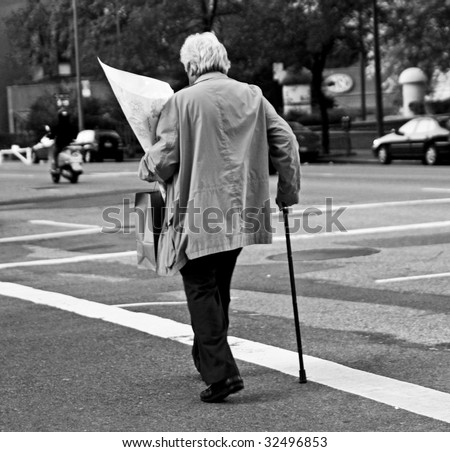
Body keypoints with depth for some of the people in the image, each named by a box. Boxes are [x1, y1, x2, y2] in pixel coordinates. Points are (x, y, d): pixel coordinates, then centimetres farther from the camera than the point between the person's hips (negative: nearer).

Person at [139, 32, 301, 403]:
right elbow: (286, 144, 4)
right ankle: (209, 356, 34)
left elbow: (164, 159, -10)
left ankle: (220, 372, -11)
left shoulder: (182, 101, -9)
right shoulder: (252, 96, 5)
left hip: (199, 212, -5)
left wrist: (147, 169, 13)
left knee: (201, 289, 0)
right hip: (242, 209, 6)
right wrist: (289, 192, 16)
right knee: (220, 287, 21)